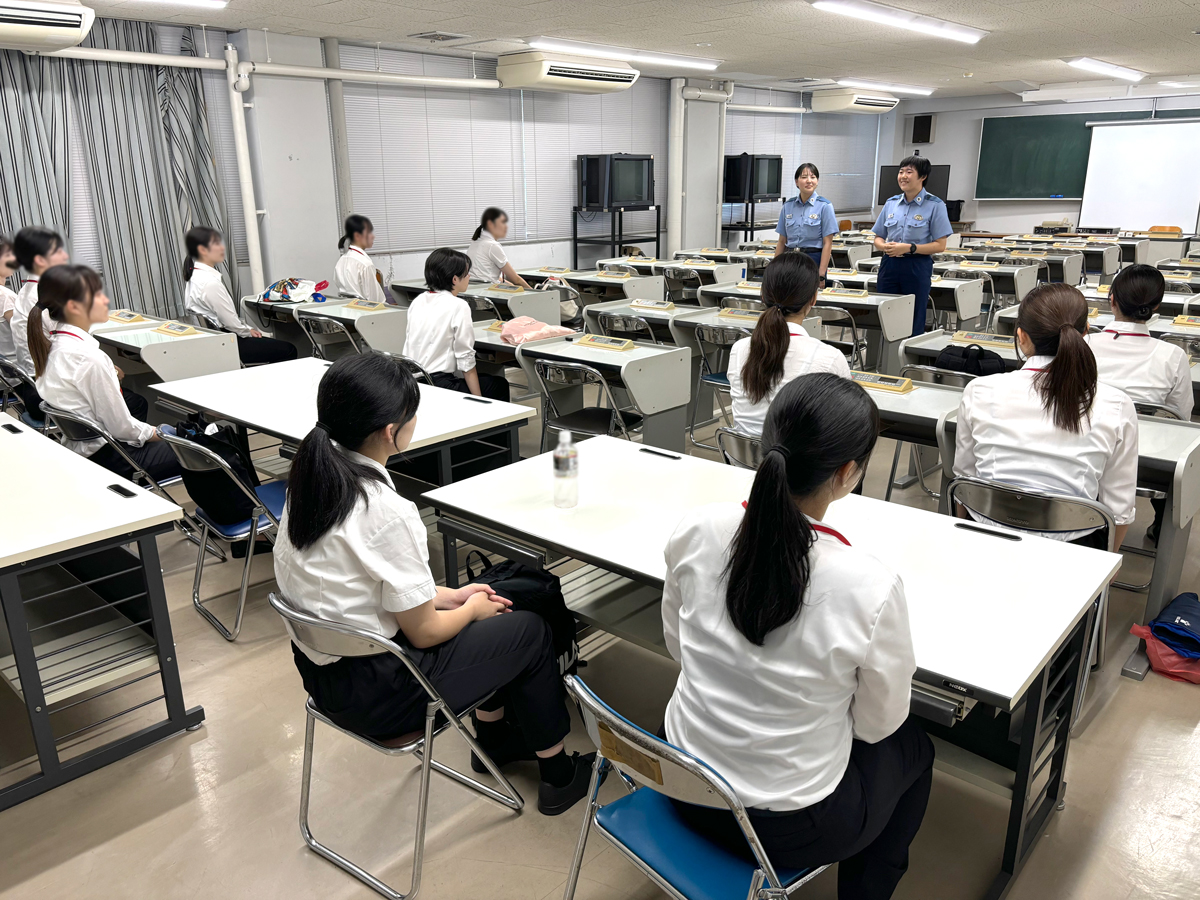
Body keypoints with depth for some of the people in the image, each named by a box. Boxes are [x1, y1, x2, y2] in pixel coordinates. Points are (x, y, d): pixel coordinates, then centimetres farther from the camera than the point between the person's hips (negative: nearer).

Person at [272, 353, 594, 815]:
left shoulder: (312, 478, -4)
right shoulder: (388, 513, -30)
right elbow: (423, 631, -18)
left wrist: (451, 595, 11)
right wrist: (472, 608, 2)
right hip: (373, 693, -8)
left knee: (487, 607, 23)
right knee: (529, 630, 8)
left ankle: (493, 738, 40)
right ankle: (558, 774, 25)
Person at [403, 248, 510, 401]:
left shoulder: (417, 301, 8)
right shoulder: (458, 307, -13)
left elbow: (408, 343, 14)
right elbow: (465, 360, -13)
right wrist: (479, 400, -7)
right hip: (438, 384, -8)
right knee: (500, 385, 14)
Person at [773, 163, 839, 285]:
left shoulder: (824, 206, -3)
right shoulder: (788, 205, 8)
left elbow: (827, 243, -7)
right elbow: (782, 241, 12)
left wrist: (821, 275, -13)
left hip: (813, 260, -3)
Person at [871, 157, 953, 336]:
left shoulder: (935, 205, -3)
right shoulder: (891, 203, 10)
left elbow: (940, 245, -6)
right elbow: (878, 239, 15)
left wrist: (909, 248, -17)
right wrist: (885, 246, -8)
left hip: (917, 267, -4)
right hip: (889, 265, 4)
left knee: (914, 324, 1)